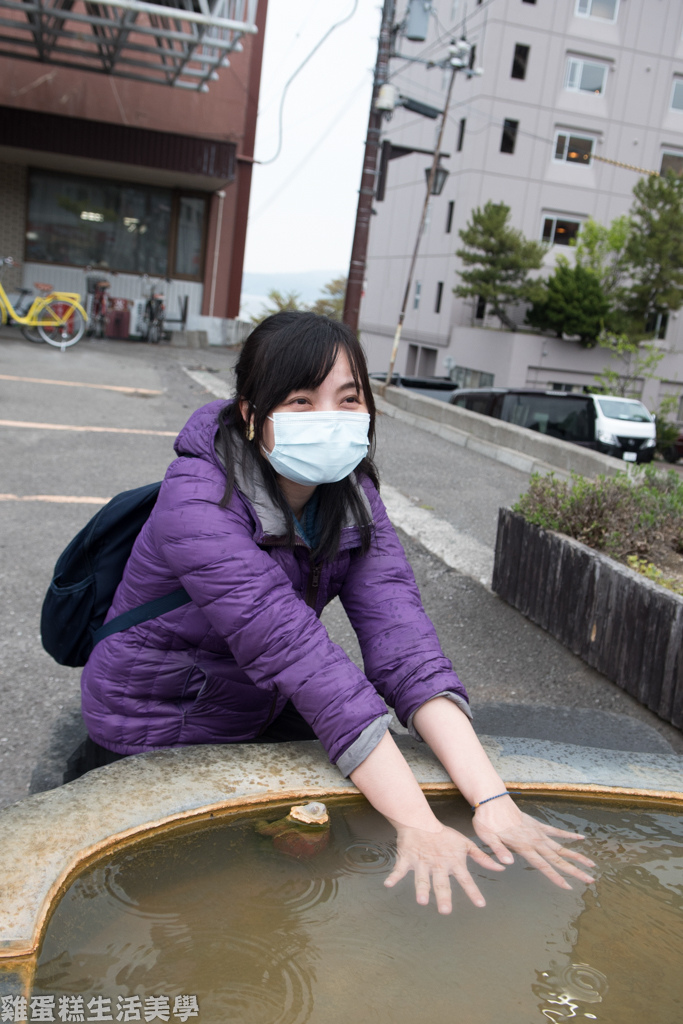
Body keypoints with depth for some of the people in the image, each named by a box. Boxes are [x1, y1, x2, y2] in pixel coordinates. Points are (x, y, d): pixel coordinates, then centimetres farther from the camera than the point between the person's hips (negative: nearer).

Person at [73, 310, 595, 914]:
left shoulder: (351, 496, -12)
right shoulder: (198, 503, -32)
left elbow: (402, 637, -22)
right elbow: (300, 654, -39)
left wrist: (493, 800, -32)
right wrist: (418, 826, -40)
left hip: (269, 721, 6)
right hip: (154, 743, -5)